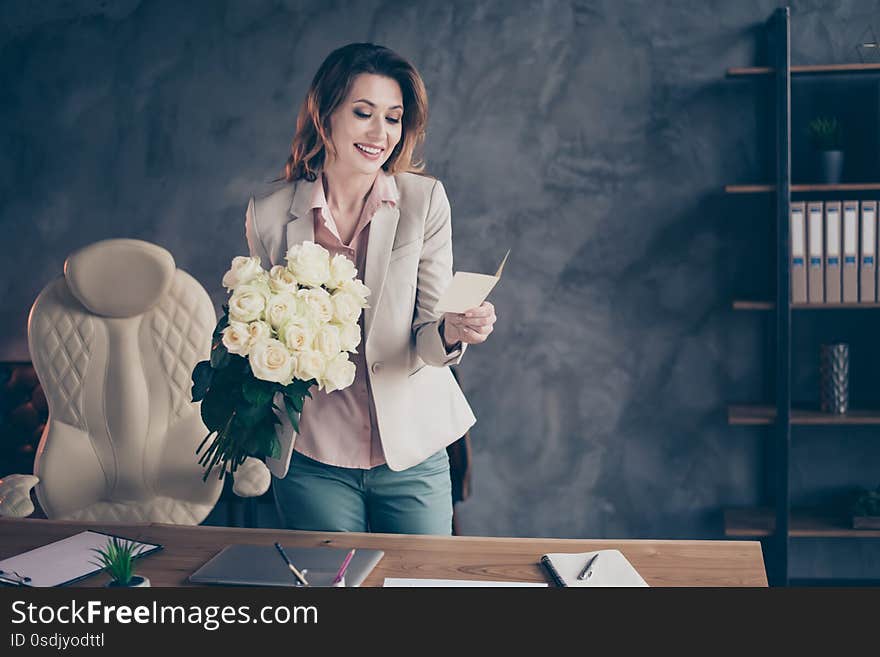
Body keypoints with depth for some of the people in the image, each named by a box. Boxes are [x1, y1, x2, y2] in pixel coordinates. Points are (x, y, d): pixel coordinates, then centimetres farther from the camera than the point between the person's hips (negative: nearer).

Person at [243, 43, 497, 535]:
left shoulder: (425, 200, -7)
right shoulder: (269, 215, -5)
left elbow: (426, 339, -8)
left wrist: (452, 332, -28)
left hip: (411, 453, 0)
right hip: (312, 460, 1)